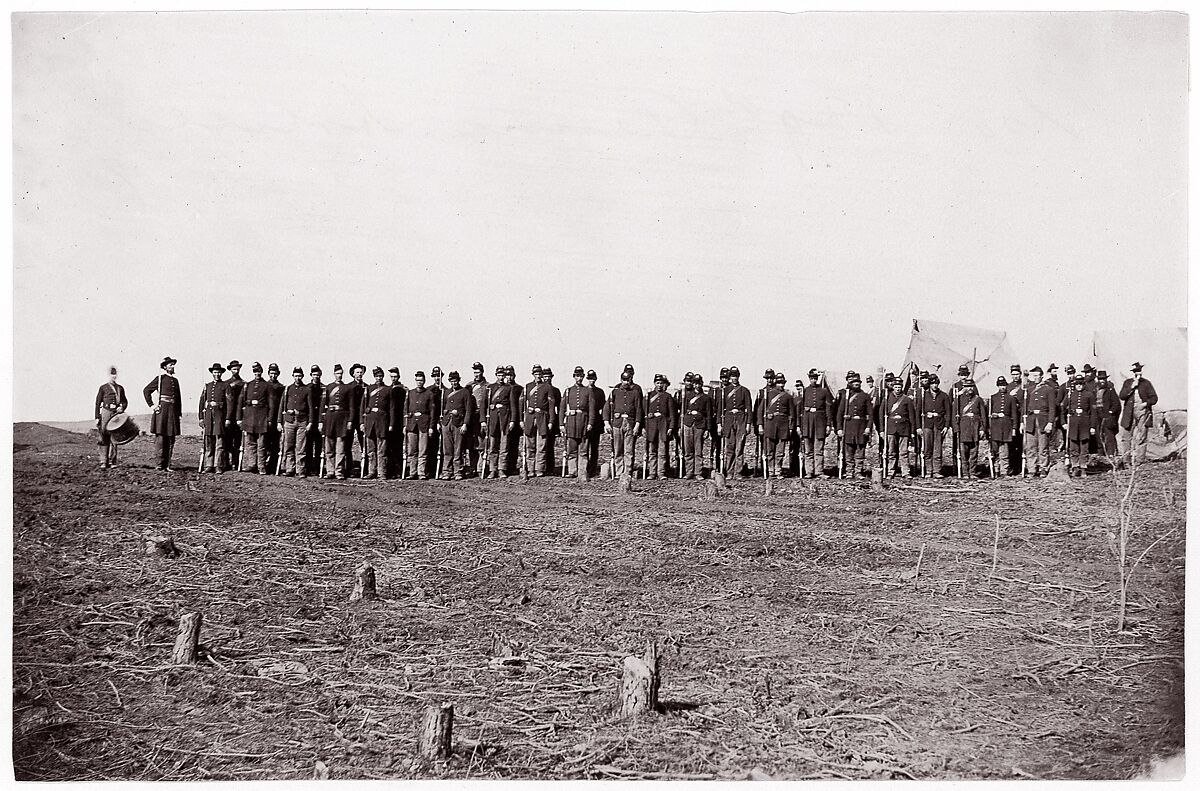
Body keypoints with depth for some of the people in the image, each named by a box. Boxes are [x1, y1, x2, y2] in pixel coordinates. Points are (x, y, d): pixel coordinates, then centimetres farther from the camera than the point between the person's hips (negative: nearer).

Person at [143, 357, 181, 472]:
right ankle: (159, 465, -5)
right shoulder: (160, 378, 1)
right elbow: (146, 390, 0)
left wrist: (180, 413, 15)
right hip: (162, 410, -6)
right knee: (160, 438, -7)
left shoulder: (175, 380, 17)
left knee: (171, 439, 4)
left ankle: (166, 465, 9)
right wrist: (151, 405, -5)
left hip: (173, 411, 6)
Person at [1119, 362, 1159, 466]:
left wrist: (1146, 403, -12)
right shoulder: (1127, 383, 9)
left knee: (1141, 438, -8)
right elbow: (1121, 396, -4)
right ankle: (1127, 458, 15)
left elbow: (1154, 397, 5)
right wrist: (1132, 387, -12)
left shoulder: (1146, 383, 5)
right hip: (1130, 414, 2)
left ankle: (1140, 460, -7)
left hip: (1143, 412, -2)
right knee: (1129, 437, 6)